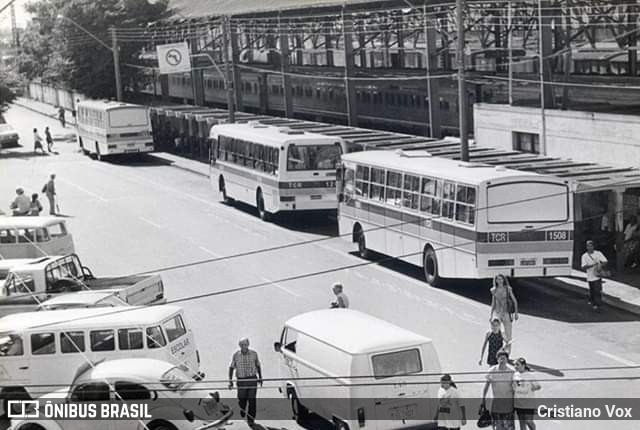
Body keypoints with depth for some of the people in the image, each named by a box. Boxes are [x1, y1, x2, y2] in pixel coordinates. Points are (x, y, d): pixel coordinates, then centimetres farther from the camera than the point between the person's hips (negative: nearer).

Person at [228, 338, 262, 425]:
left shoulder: (254, 354, -1)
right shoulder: (236, 355, -2)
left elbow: (258, 365, 14)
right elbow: (231, 368, 4)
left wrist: (260, 378, 17)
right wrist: (230, 381, 0)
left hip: (252, 379, 0)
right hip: (241, 380, 0)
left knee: (252, 400, -4)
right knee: (242, 400, 4)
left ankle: (250, 419, 7)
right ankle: (242, 411, 39)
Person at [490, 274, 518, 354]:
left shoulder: (508, 289, -1)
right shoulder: (494, 290, 7)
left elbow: (515, 301, 3)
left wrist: (516, 313, -3)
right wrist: (491, 315, 18)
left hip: (506, 312, -2)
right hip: (497, 312, 2)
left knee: (508, 334, -2)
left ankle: (508, 352, 7)